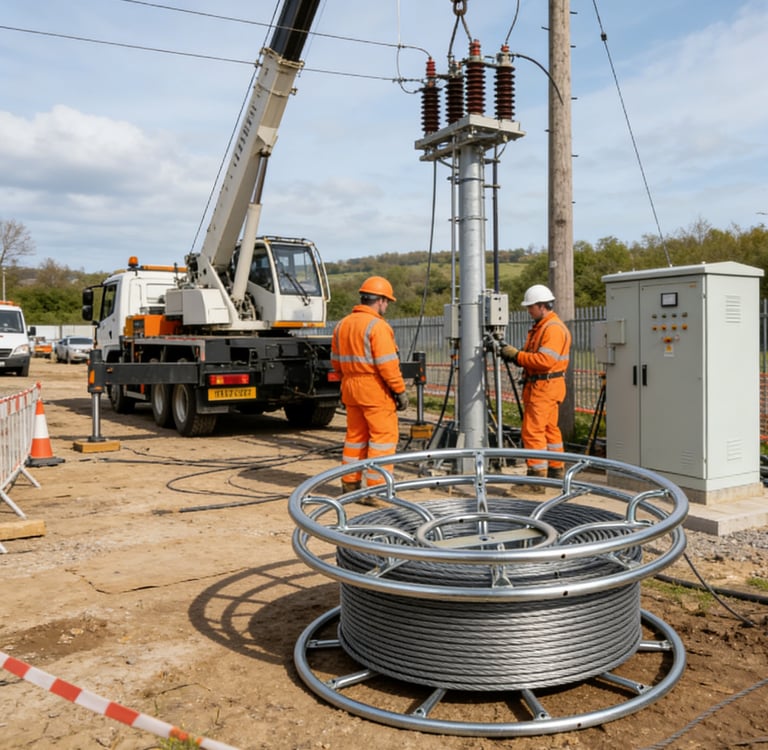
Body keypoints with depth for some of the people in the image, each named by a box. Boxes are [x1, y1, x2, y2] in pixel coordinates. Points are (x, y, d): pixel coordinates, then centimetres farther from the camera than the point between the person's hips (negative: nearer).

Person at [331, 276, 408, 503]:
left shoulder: (342, 324, 11)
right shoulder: (378, 326, -14)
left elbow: (336, 360, 16)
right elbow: (387, 364, -19)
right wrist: (400, 391, -12)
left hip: (351, 388, 8)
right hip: (375, 390, -8)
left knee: (355, 435, 17)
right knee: (383, 436, -1)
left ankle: (350, 484, 25)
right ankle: (375, 490, -2)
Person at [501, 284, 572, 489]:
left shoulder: (554, 328, -16)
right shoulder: (539, 326, 18)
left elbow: (545, 360, -25)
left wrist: (516, 354, -19)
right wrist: (514, 355, 1)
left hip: (545, 387, -11)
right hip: (538, 385, 11)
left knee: (532, 431, -12)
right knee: (549, 429, 15)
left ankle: (537, 477, -10)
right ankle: (556, 472, 23)